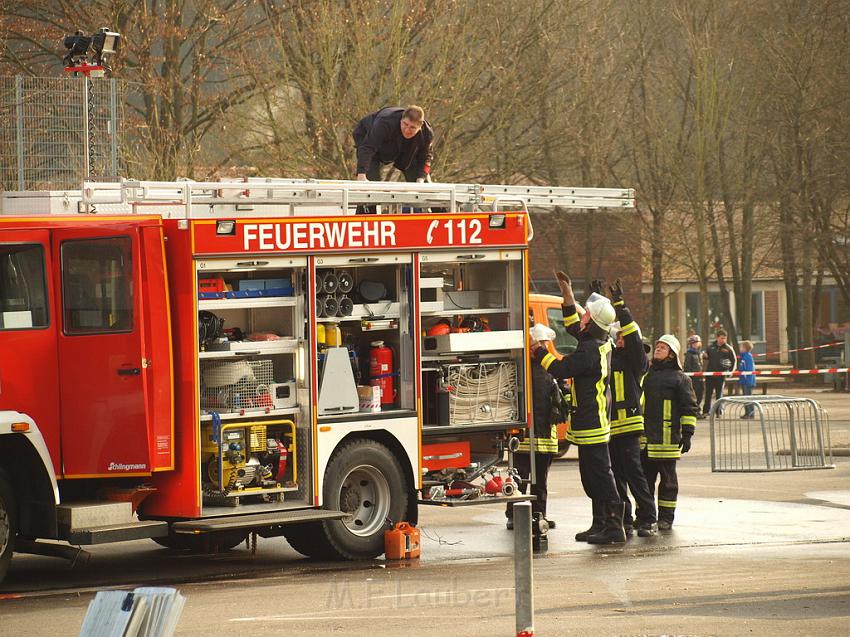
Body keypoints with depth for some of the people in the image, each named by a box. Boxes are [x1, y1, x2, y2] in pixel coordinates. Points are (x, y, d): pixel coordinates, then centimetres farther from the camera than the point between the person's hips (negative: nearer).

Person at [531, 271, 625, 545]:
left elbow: (559, 369, -17)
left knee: (600, 475, -8)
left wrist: (538, 351, -1)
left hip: (590, 425, -10)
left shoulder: (589, 350, -20)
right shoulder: (601, 344, 10)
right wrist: (567, 293, 26)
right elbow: (573, 326, 27)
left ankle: (613, 526, -9)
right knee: (592, 477, 16)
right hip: (594, 422, 10)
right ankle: (600, 525, 22)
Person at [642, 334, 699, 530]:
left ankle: (665, 518, 7)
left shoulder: (679, 378, 0)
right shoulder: (646, 374, 16)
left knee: (667, 479, 2)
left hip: (666, 438, -5)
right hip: (644, 437, 5)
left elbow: (690, 408, -1)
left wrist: (687, 434, -8)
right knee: (644, 477, 7)